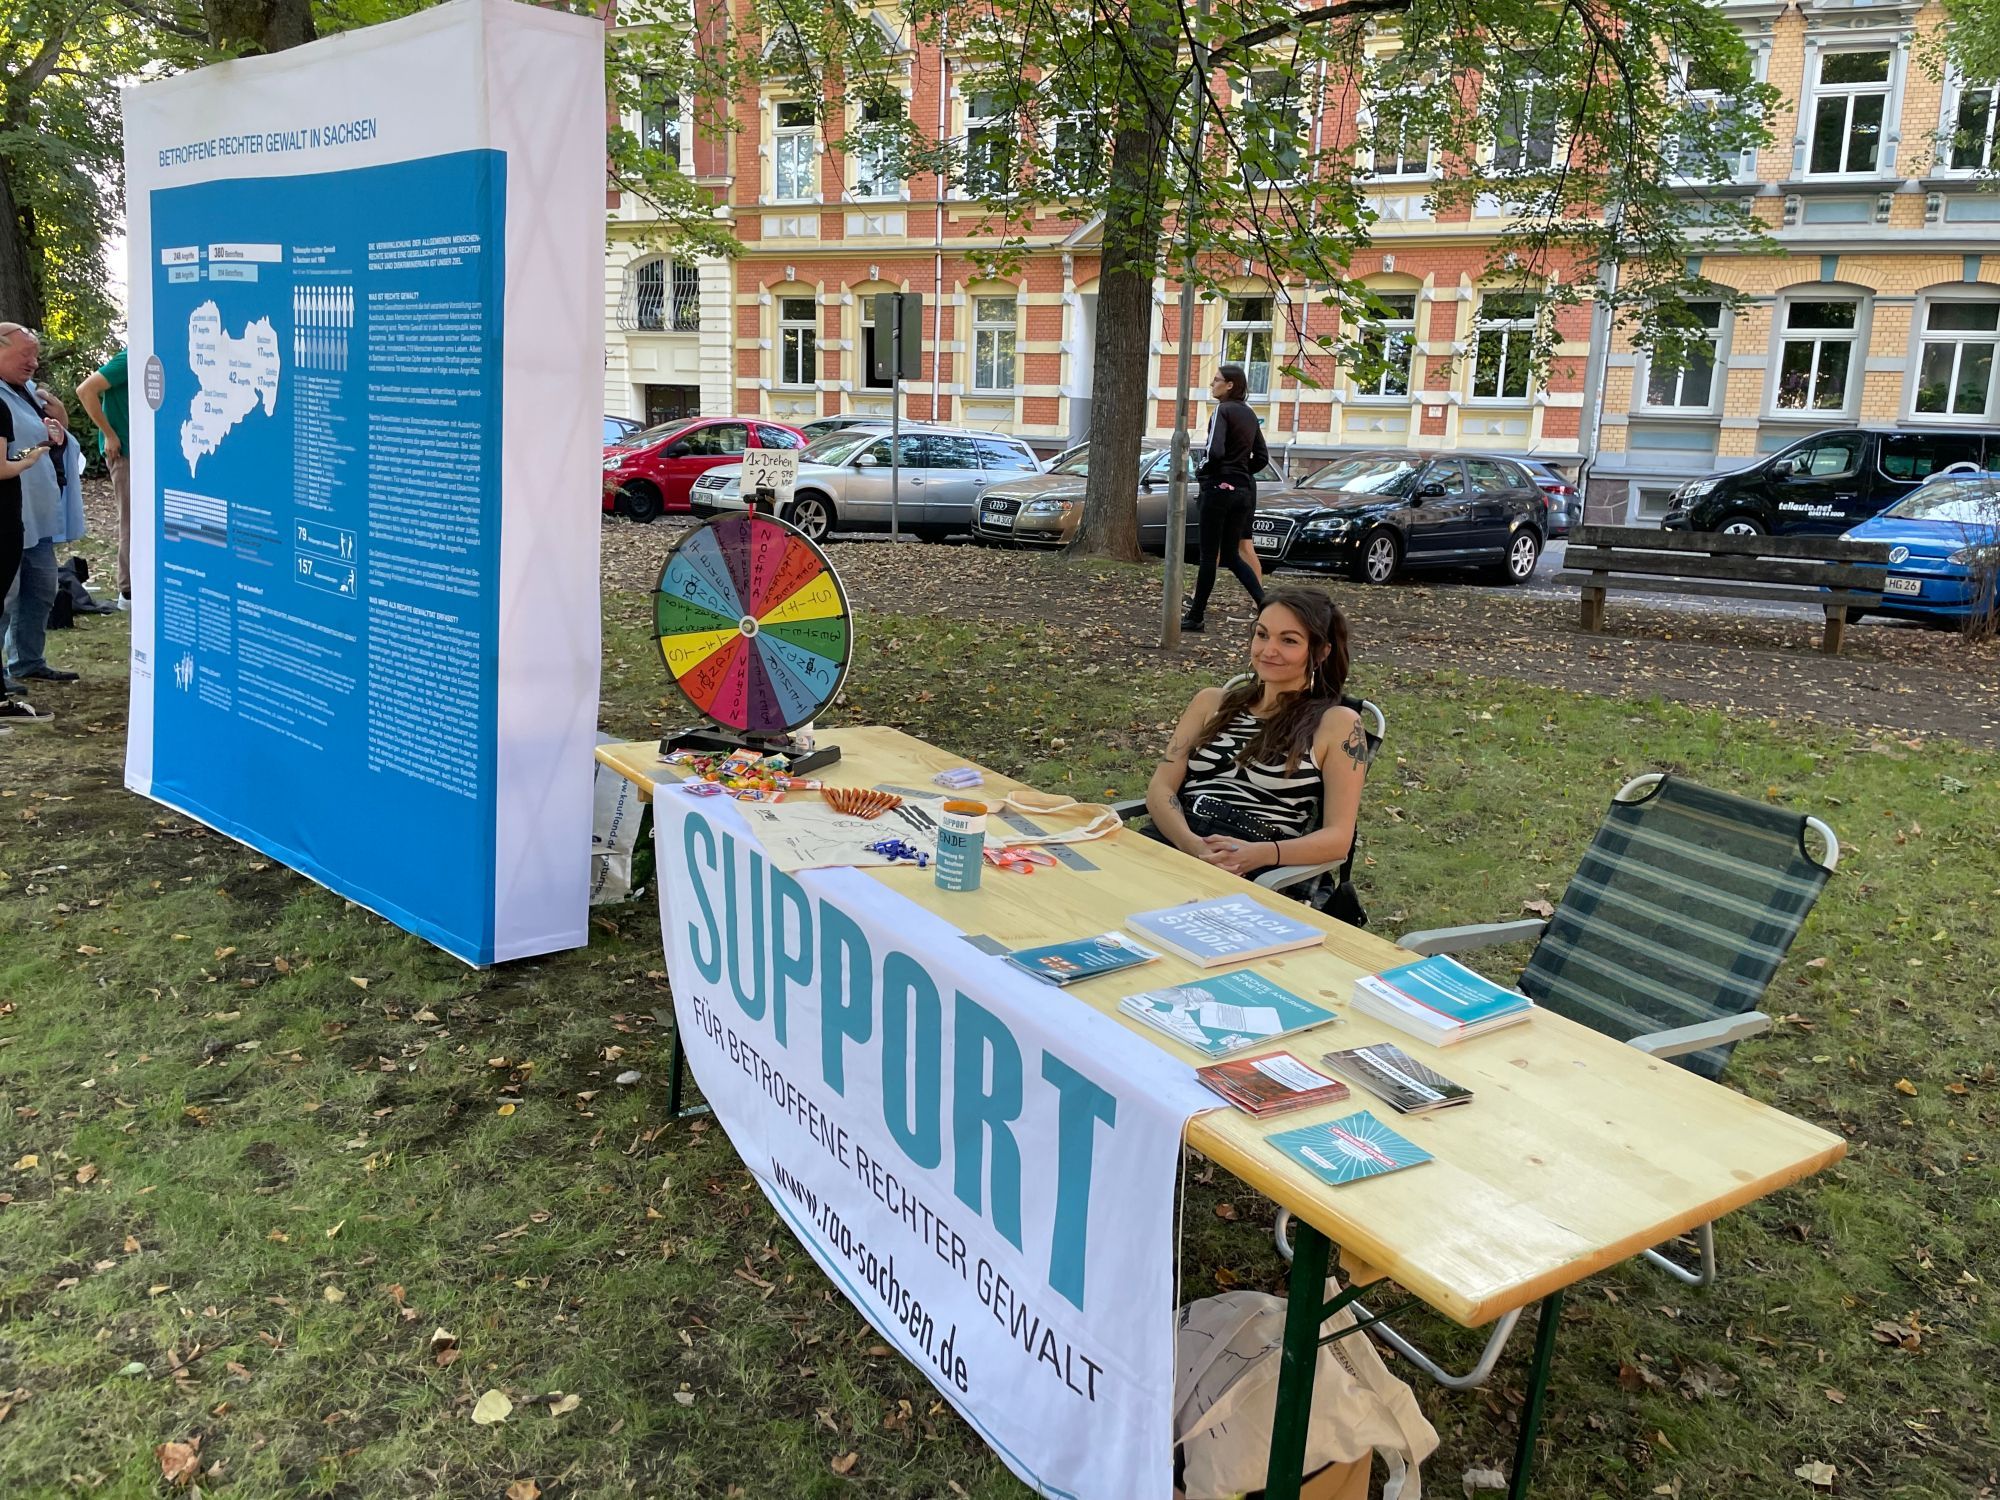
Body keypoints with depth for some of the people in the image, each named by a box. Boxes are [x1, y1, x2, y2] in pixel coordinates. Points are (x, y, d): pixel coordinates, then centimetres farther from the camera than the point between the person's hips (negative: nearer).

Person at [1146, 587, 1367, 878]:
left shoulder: (1336, 723, 7)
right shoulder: (1211, 702, 18)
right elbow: (1161, 787, 9)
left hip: (1255, 873, -4)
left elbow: (1338, 836, 0)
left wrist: (1257, 855, -19)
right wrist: (1192, 844, -13)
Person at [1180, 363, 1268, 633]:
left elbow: (1215, 451, -22)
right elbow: (1261, 458, 15)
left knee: (1210, 554, -2)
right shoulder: (1249, 414, 14)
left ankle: (1196, 616, 3)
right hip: (1244, 488, 7)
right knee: (1231, 554, 12)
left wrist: (1201, 471, -5)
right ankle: (1264, 605, 3)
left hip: (1220, 487, -7)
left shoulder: (1222, 410, -10)